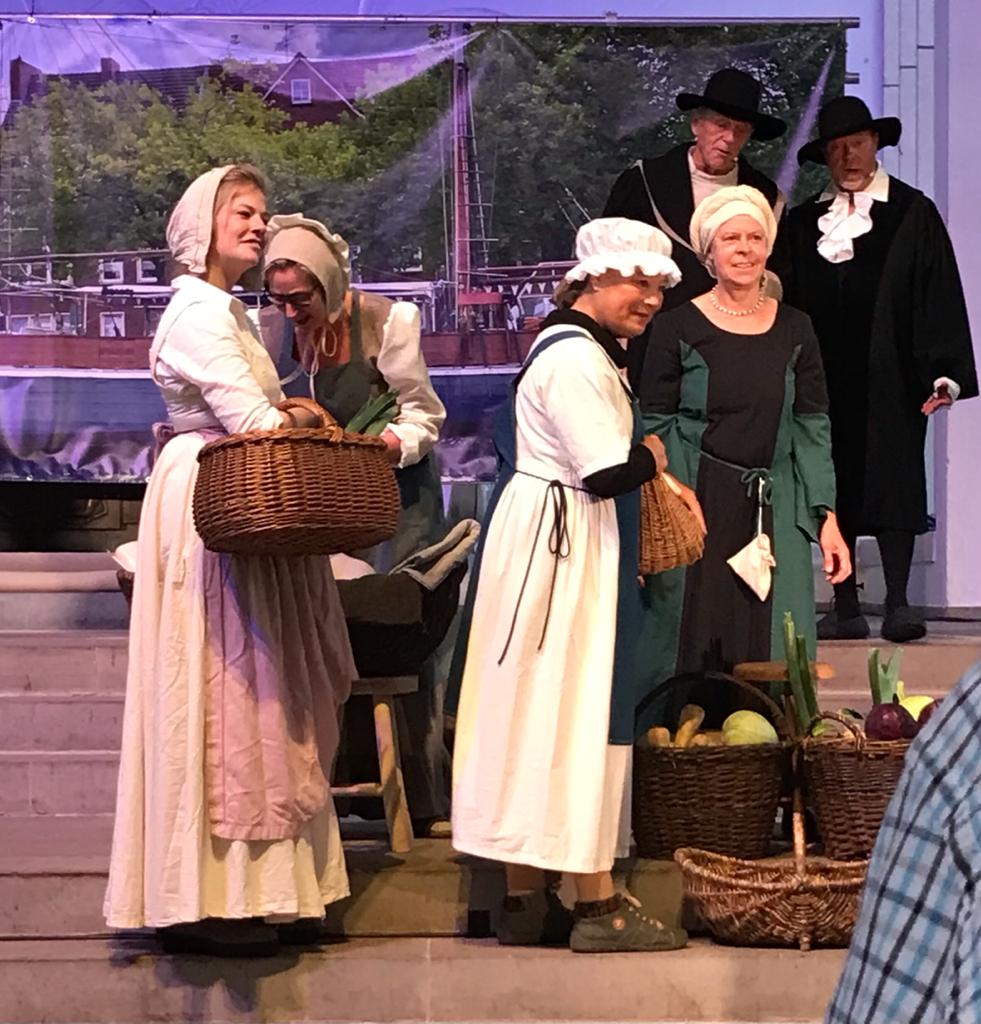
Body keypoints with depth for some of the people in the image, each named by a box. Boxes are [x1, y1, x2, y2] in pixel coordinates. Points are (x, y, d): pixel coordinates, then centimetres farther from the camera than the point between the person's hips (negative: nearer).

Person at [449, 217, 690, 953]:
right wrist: (654, 455, -4)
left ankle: (526, 900, 16)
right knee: (576, 715, -5)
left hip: (553, 544, 11)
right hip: (563, 549, -11)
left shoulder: (578, 346, 17)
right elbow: (609, 472, -22)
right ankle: (599, 906, 1)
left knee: (539, 718, 11)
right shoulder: (578, 360, -17)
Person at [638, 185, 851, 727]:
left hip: (773, 513, 3)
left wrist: (827, 518, 0)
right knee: (692, 646, -1)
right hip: (696, 507, -3)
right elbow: (653, 428, -2)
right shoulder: (679, 327, -1)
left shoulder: (794, 330, 9)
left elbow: (813, 429, 8)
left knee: (767, 654, 2)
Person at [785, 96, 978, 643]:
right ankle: (847, 608, 7)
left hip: (888, 378, -3)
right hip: (824, 380, 3)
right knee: (834, 488, 3)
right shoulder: (805, 221, 13)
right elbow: (791, 301, 14)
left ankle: (898, 602, -6)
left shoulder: (914, 213, 2)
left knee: (894, 483, -7)